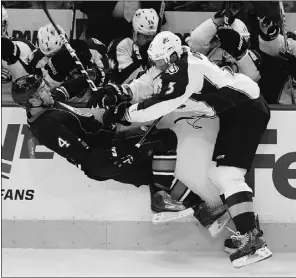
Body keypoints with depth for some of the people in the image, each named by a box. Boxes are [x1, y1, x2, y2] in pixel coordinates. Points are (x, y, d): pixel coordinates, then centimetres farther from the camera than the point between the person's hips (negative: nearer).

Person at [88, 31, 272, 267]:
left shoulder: (188, 70, -24)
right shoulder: (174, 62, 5)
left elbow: (159, 105, -26)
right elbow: (146, 85, 8)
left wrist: (123, 113, -17)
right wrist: (117, 94, -8)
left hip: (248, 110, -11)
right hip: (234, 109, 11)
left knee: (227, 174, -17)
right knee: (218, 172, 13)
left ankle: (253, 241, -20)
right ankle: (248, 228, 19)